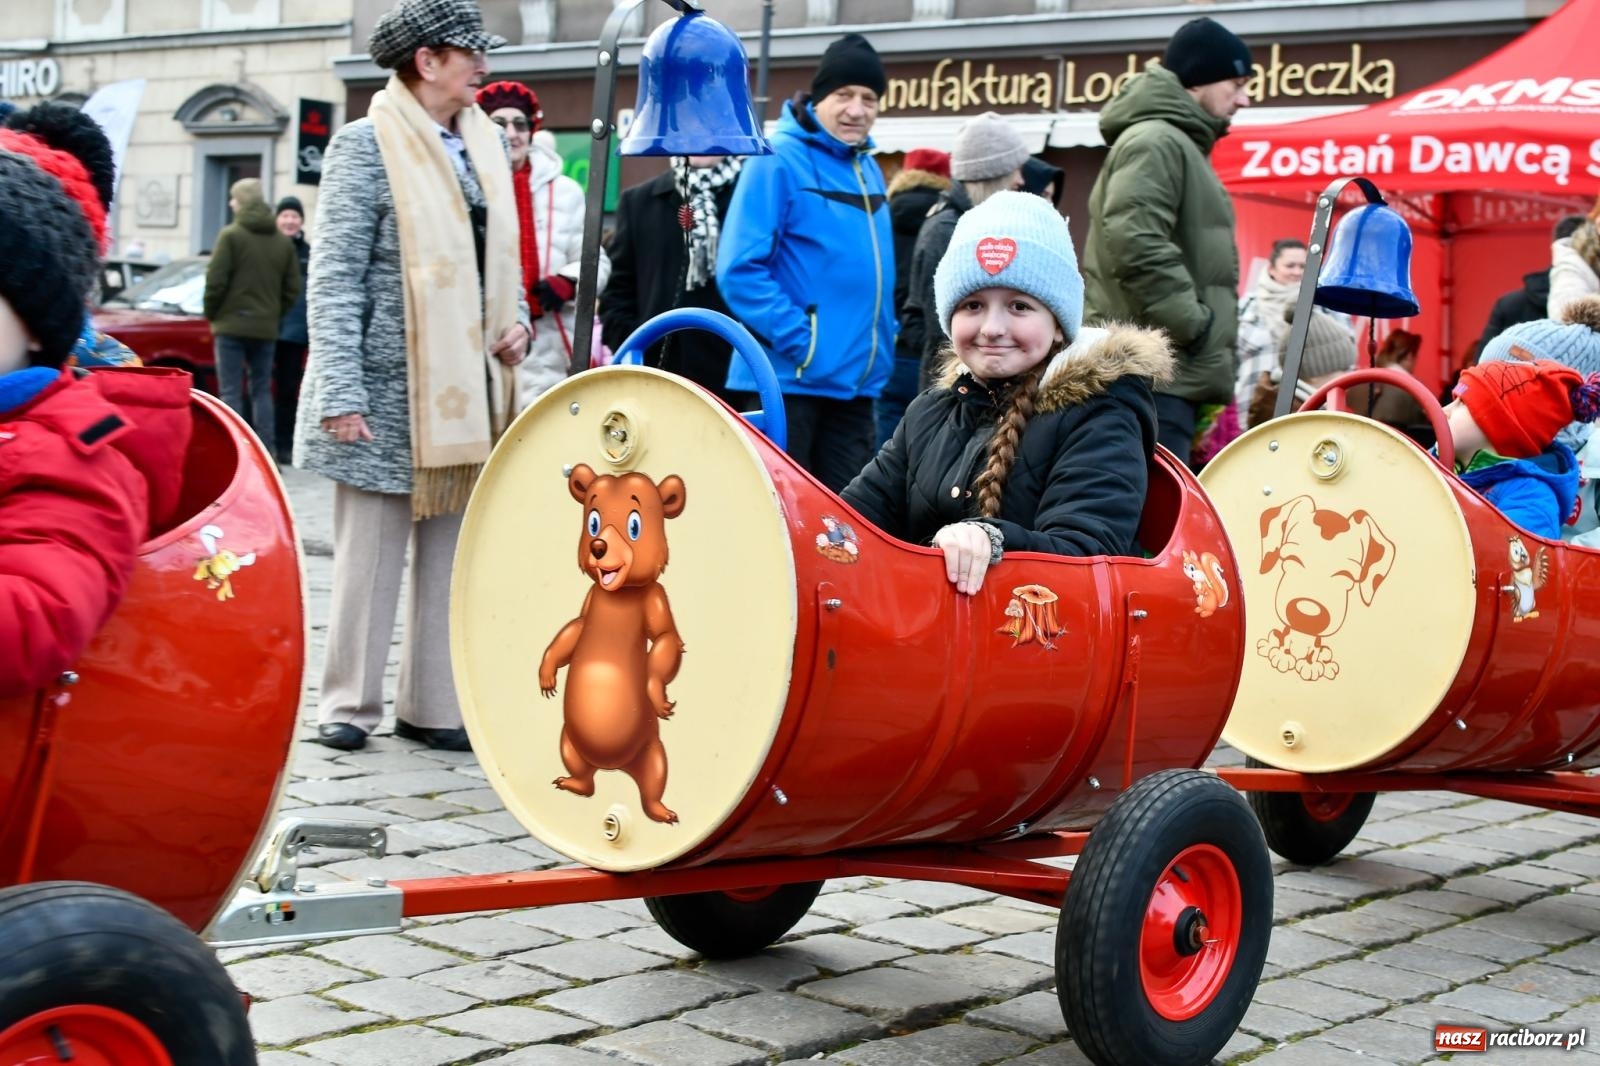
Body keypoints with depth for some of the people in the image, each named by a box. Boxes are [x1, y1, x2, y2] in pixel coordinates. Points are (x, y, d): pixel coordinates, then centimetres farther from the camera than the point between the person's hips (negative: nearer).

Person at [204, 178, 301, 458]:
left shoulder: (231, 235, -8)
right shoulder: (283, 241, 7)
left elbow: (215, 281, -12)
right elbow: (292, 288, 6)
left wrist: (211, 314, 3)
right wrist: (274, 315, 15)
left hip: (232, 325, -5)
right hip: (266, 329, 5)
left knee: (231, 392, -1)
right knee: (262, 390, 12)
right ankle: (267, 452, 8)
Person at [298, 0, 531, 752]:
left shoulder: (482, 143, 12)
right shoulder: (367, 146, -7)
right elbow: (335, 277, -11)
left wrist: (515, 321, 3)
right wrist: (340, 392, -17)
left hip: (465, 388, 6)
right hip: (389, 389, -6)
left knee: (451, 553, 9)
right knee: (371, 553, 1)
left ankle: (431, 706, 17)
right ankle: (349, 704, 13)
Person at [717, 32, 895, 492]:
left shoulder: (868, 170, 14)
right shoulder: (778, 160, -9)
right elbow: (740, 269, -16)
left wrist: (884, 341, 9)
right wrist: (800, 340, -20)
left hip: (855, 380, 7)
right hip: (789, 376, -7)